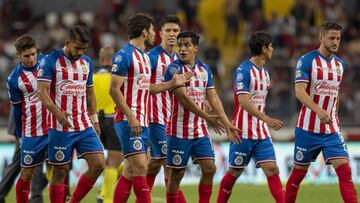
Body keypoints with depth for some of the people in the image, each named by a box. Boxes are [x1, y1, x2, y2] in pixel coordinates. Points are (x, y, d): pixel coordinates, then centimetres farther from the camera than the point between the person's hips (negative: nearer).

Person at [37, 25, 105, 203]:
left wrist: (94, 120, 18)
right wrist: (57, 112, -28)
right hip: (60, 127, -5)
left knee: (98, 164, -5)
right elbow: (42, 91, -14)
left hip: (84, 126, 5)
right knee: (60, 170, -1)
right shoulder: (51, 61, -7)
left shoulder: (87, 62, 12)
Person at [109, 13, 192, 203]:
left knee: (130, 172, 9)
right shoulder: (124, 55, -11)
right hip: (129, 121, -9)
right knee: (140, 167, -14)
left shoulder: (145, 57, 17)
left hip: (143, 122, 9)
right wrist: (131, 117, -21)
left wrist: (171, 84, 16)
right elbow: (114, 89, -16)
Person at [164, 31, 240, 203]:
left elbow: (213, 98, 10)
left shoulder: (205, 69, 9)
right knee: (176, 174, 0)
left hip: (200, 131, 5)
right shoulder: (174, 69, -10)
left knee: (209, 169, -3)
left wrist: (227, 124, 3)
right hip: (179, 131, -5)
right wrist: (207, 117, -22)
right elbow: (183, 98, -18)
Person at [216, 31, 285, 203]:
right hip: (243, 132, -7)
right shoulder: (243, 71, -13)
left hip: (261, 133, 7)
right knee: (234, 172, 3)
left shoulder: (265, 72, 13)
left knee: (272, 169, -5)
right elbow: (243, 102, -23)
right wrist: (267, 119, -30)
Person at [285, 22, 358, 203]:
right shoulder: (307, 60, -9)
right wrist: (318, 110, -34)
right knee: (299, 171, 6)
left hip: (332, 130, 4)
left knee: (344, 171, -10)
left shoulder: (340, 64, 10)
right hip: (308, 128, -4)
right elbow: (299, 91, -20)